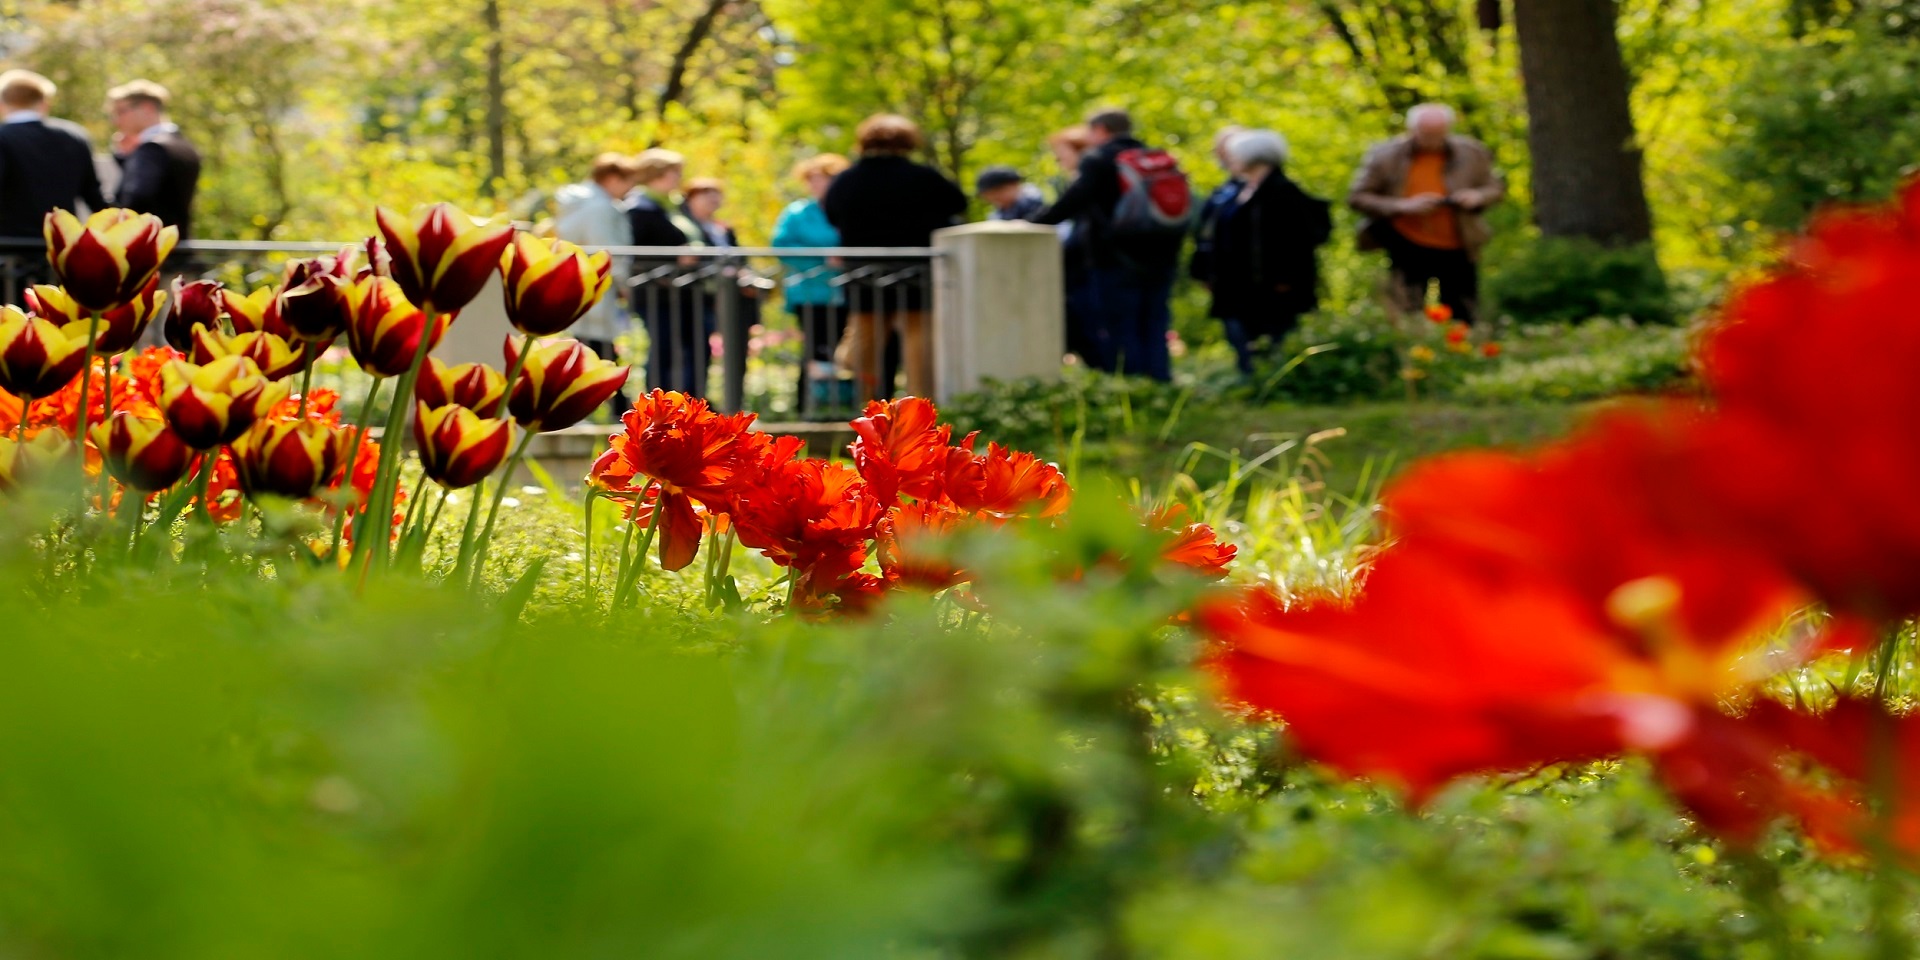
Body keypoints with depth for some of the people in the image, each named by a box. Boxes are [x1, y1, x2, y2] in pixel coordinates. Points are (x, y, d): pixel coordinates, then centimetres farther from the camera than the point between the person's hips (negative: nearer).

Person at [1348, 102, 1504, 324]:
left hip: (1457, 251, 2)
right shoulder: (1385, 156, -8)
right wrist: (1402, 206, -20)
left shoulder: (1471, 153, -1)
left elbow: (1496, 188, 12)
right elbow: (1357, 198, -6)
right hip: (1408, 250, -2)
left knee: (1461, 319, 7)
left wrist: (1478, 197, -13)